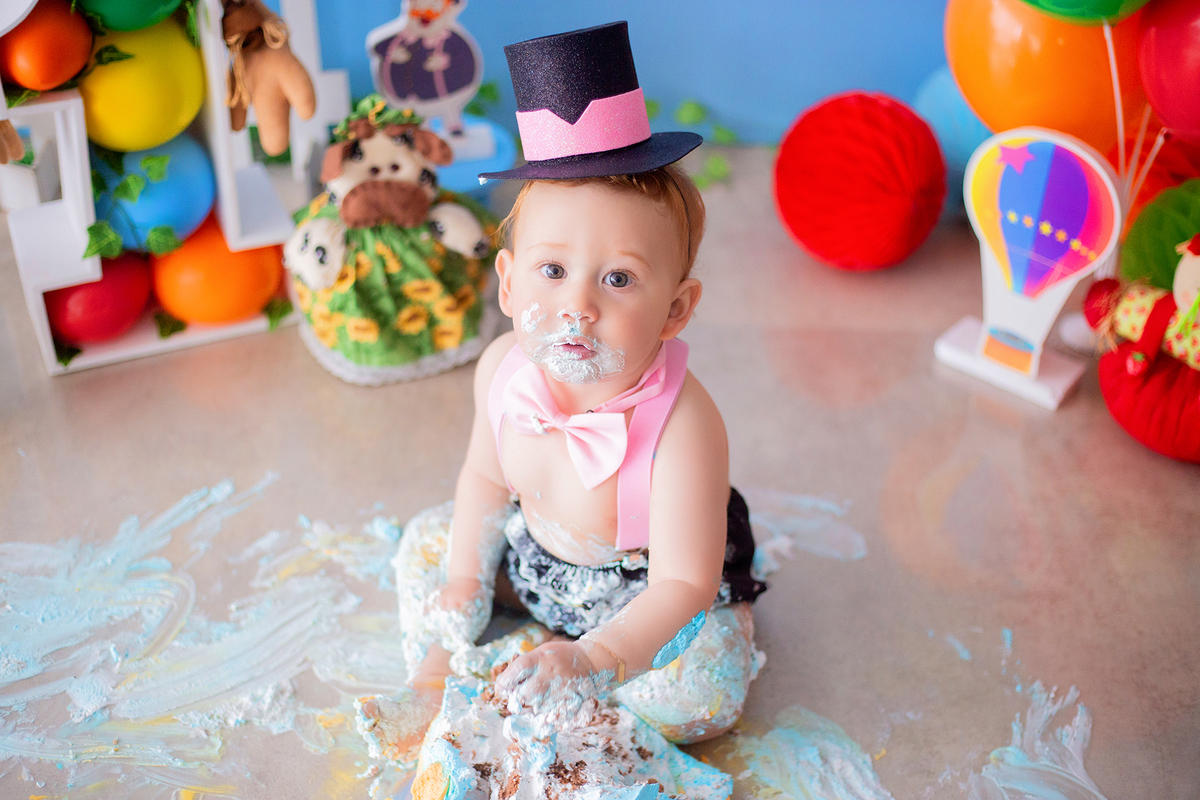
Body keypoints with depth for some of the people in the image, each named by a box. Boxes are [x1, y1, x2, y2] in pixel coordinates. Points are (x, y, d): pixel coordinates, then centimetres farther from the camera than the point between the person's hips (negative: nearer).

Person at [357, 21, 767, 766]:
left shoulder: (682, 425, -39)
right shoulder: (503, 370, -21)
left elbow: (682, 583, -35)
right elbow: (489, 478, -1)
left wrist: (592, 661, -47)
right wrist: (464, 581, -3)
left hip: (646, 588, -4)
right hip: (537, 555, 5)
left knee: (707, 695, -23)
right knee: (428, 543, 3)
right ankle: (435, 684, 20)